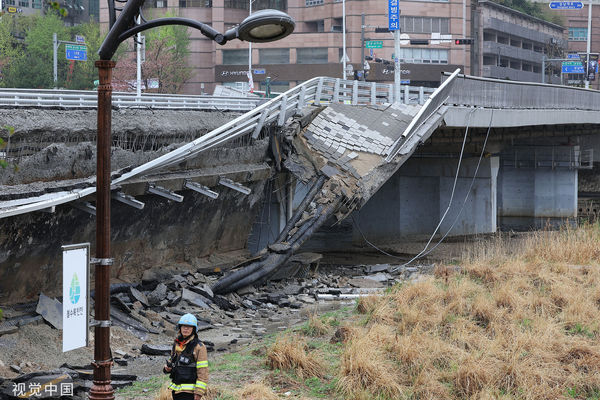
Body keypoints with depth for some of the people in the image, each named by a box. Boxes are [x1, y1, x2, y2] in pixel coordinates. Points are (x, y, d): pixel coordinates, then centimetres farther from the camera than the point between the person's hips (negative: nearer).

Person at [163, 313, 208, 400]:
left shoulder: (199, 347, -9)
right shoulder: (176, 345, 11)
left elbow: (203, 372, -12)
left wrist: (199, 392, -17)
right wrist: (167, 368, 2)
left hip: (189, 391, -7)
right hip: (176, 389, 7)